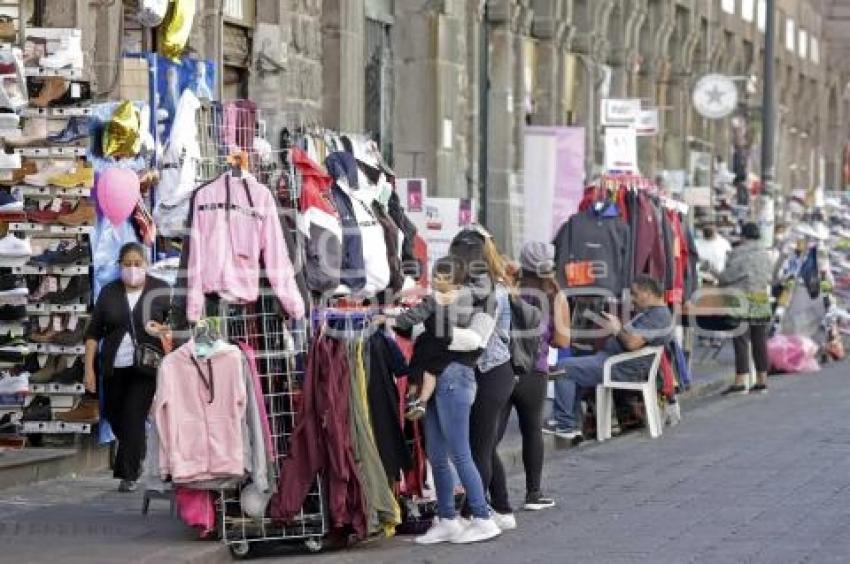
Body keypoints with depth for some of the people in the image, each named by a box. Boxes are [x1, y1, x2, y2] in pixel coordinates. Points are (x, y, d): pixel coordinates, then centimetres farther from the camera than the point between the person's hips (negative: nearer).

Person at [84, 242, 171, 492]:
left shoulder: (161, 291, -1)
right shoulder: (109, 292, 5)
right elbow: (93, 332, 6)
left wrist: (162, 329, -18)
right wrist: (89, 368, -1)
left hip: (145, 367, -4)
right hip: (114, 367, 4)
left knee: (134, 418, -10)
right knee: (113, 416, 13)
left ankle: (128, 475, -4)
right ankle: (137, 451, 40)